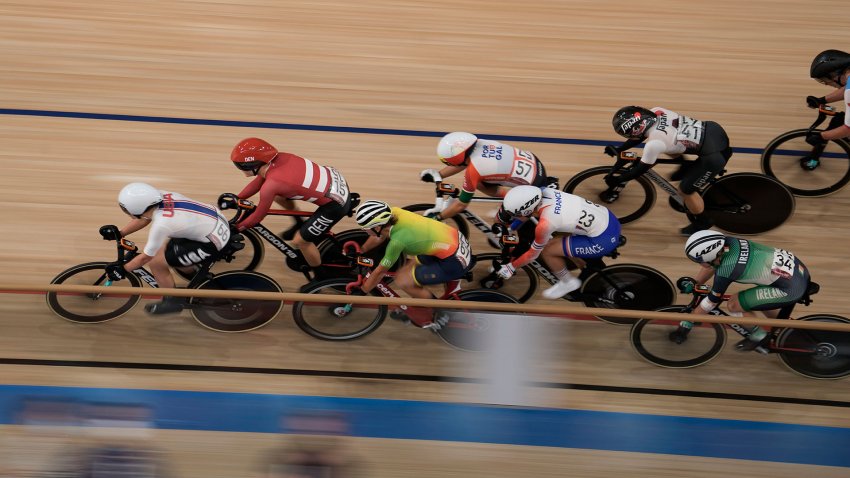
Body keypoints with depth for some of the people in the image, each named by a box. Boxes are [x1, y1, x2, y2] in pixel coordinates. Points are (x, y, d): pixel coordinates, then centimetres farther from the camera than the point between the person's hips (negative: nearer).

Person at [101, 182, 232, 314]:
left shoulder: (161, 225, -26)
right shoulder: (161, 196, -8)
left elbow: (146, 257, -11)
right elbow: (144, 217, 14)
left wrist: (122, 270, 3)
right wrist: (119, 233, 12)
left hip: (214, 242, -9)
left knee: (155, 262, -6)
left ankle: (173, 301, 13)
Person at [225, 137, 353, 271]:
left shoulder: (270, 185, -25)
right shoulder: (278, 158, -5)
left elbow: (258, 216, -9)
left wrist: (235, 228, 6)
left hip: (336, 203, -8)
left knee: (299, 240, 5)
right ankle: (301, 225, 39)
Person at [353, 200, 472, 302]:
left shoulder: (397, 241, -23)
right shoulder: (395, 212, -6)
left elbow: (380, 272, -9)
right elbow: (379, 237, 14)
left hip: (455, 262, -8)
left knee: (402, 281, -5)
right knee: (407, 267, 18)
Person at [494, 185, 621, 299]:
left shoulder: (544, 224, -24)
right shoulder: (543, 192, -6)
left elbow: (533, 254, -6)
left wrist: (511, 267, 9)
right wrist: (512, 227, 27)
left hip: (604, 240, -8)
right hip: (608, 218, 8)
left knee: (547, 252, -2)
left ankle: (568, 283, 20)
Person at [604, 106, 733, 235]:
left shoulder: (654, 144, -23)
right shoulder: (657, 111, -3)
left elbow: (641, 169, -8)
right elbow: (641, 133, 15)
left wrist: (617, 180, 5)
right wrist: (619, 149, 17)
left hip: (715, 155, -8)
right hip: (713, 129, 8)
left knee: (685, 189, 7)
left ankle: (702, 223, 29)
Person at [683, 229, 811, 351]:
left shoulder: (725, 270, -23)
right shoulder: (727, 242, -4)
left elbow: (713, 301, -8)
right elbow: (712, 263, 17)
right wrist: (692, 284, 18)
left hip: (791, 289, -9)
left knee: (733, 305, -4)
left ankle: (759, 336, 15)